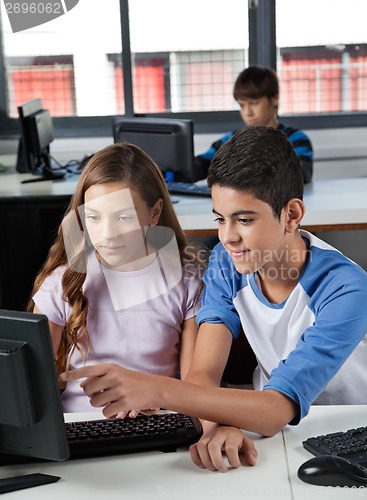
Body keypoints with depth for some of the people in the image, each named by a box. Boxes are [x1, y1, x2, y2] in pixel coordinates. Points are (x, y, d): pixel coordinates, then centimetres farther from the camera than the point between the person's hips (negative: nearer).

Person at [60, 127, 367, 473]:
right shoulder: (226, 263, -8)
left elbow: (280, 409, -32)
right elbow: (202, 374, -15)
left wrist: (156, 390, -43)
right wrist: (219, 426, -38)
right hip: (270, 429, 3)